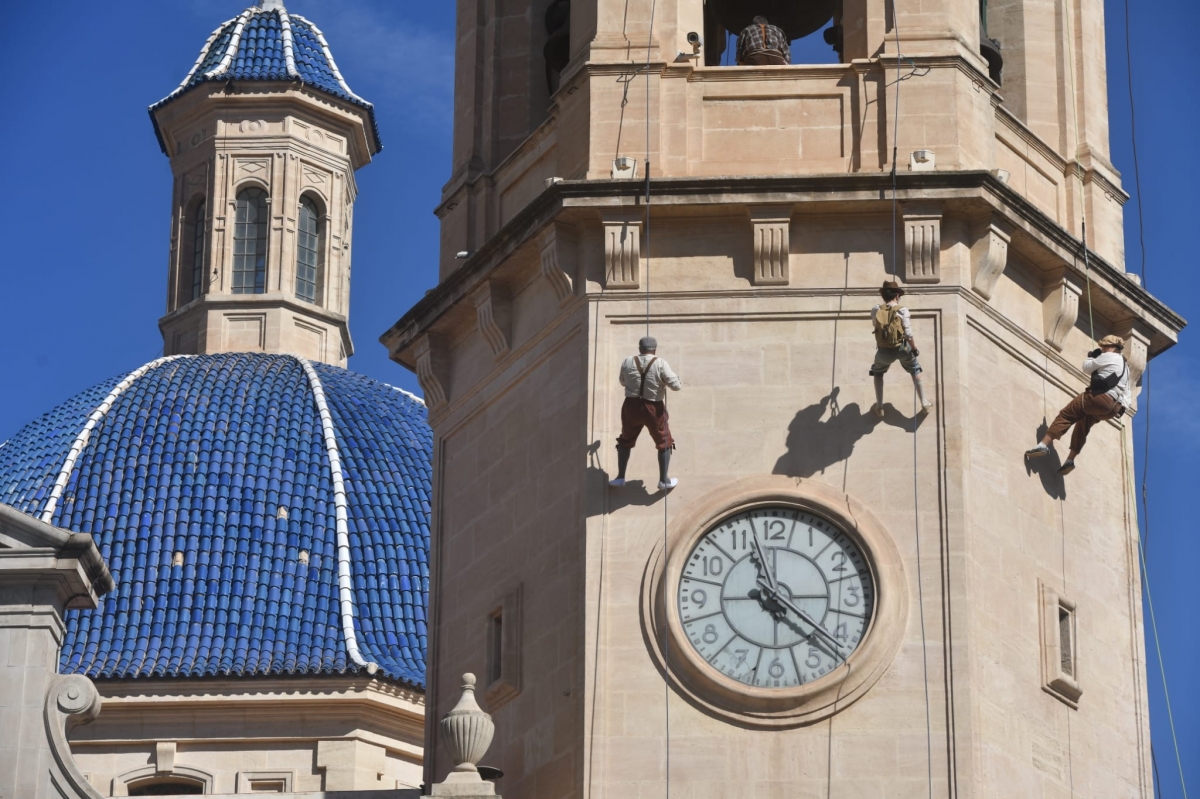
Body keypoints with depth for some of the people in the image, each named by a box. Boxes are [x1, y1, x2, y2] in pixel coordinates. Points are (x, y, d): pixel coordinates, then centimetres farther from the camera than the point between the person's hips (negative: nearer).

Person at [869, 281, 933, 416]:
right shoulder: (902, 310, -13)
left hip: (884, 352, 1)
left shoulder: (875, 311, -6)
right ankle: (924, 404, 28)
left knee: (877, 372, 31)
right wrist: (915, 348, -1)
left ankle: (879, 407, 26)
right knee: (915, 371, 28)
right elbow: (908, 334, -17)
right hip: (902, 348, -1)